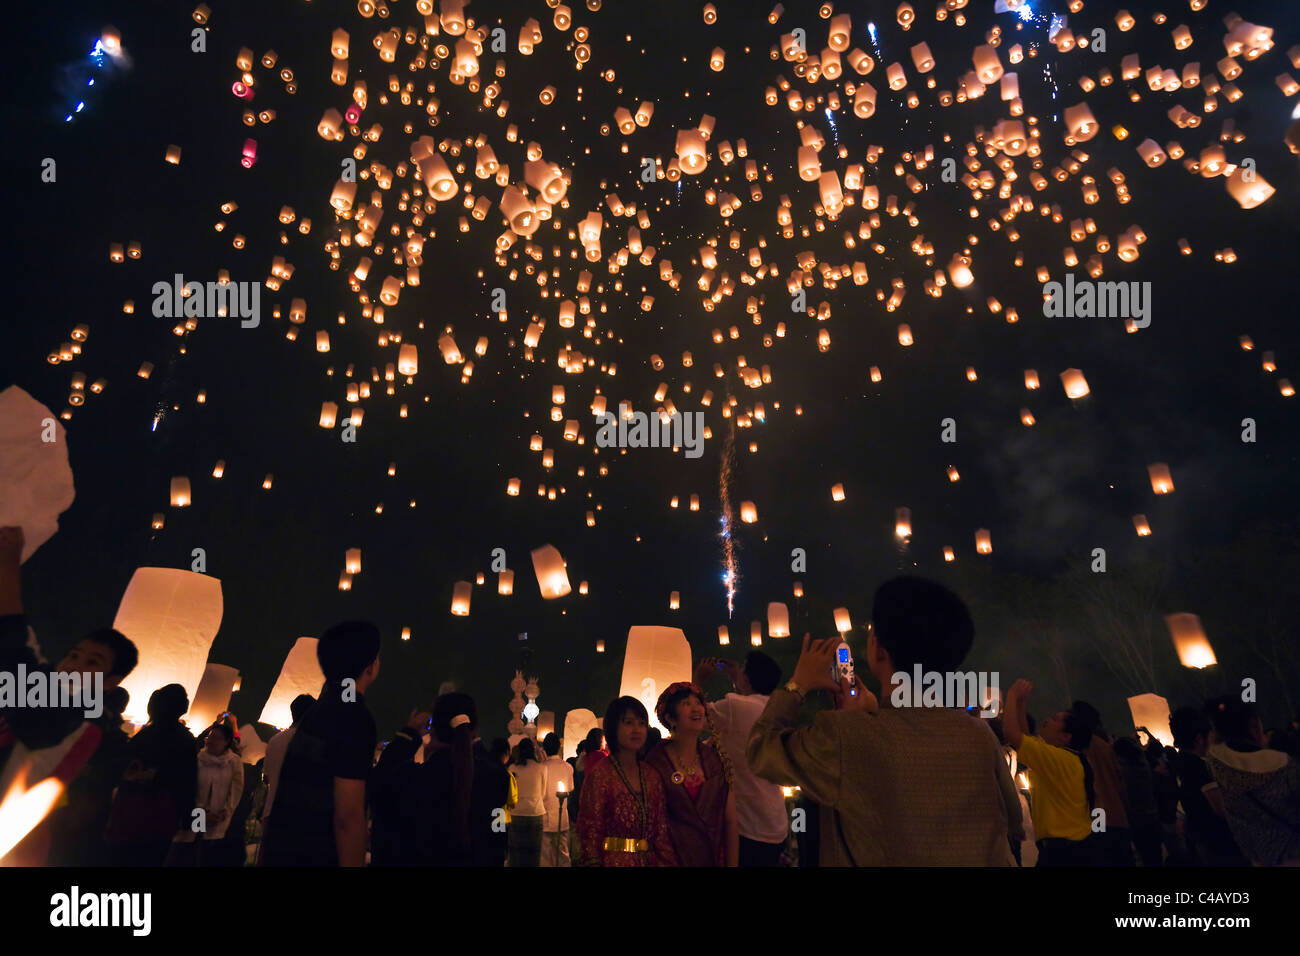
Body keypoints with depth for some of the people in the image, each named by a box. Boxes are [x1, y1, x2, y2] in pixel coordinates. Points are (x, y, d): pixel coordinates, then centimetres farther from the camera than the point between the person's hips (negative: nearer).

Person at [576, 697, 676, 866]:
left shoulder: (652, 776, 6)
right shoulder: (600, 775, -10)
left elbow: (661, 833, 6)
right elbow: (590, 835, -12)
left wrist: (668, 862, -3)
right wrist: (593, 863, -19)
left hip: (649, 859, 6)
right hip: (613, 860, -6)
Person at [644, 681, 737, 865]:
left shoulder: (717, 759, 0)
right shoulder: (656, 761, -8)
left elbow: (730, 822, -1)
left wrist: (732, 864, -8)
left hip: (715, 857, 3)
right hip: (675, 858, -3)